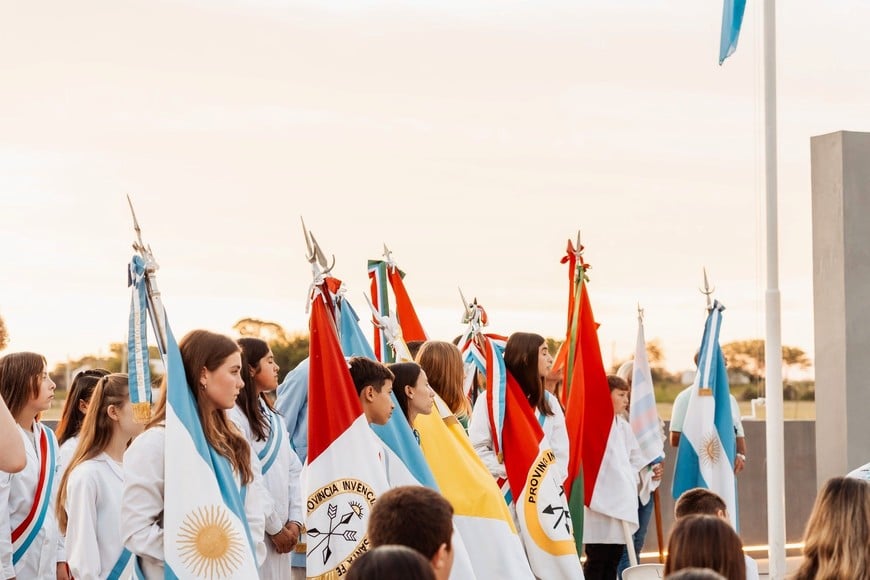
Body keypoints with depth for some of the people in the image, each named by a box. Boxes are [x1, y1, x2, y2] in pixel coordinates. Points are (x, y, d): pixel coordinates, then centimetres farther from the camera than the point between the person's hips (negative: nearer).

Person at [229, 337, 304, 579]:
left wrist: (294, 520, -1)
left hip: (281, 531, 8)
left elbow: (293, 468, 12)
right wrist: (275, 528, -11)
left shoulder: (271, 414, 15)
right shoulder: (233, 417, -13)